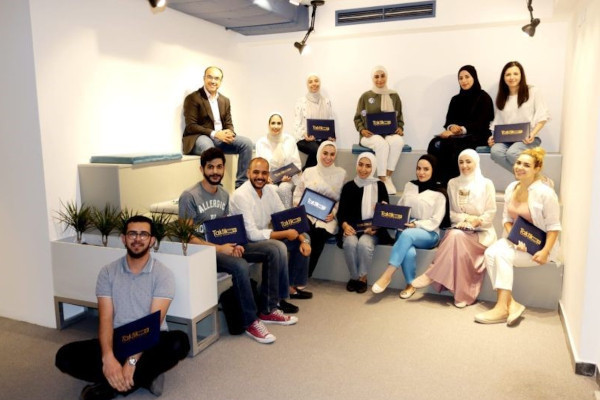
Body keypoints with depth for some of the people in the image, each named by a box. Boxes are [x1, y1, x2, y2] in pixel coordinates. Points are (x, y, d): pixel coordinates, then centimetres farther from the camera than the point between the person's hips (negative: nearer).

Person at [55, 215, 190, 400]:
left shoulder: (163, 274, -8)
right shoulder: (108, 272, 1)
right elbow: (106, 319, -8)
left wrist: (132, 361, -27)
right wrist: (108, 358, -26)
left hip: (151, 343, -2)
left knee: (179, 342, -34)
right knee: (65, 356, -19)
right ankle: (146, 376, -20)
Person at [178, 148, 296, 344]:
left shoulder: (224, 194, 11)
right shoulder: (189, 197, -12)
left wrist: (233, 244, -6)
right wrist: (219, 248, -22)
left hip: (224, 245, 8)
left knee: (272, 248, -6)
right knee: (240, 265, -35)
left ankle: (267, 310, 1)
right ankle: (250, 322, -15)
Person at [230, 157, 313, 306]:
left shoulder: (270, 190, 0)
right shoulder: (240, 196, -24)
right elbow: (252, 234, -28)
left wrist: (303, 240, -10)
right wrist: (286, 234, -22)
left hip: (263, 235, 9)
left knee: (304, 237, 7)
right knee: (279, 247, -33)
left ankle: (293, 285, 15)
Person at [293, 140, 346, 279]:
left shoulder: (341, 173, 9)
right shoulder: (308, 172, 12)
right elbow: (297, 195, 13)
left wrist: (334, 212, -11)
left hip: (328, 216, -1)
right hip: (307, 214, 1)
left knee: (320, 233, -33)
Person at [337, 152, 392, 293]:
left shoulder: (379, 186, 6)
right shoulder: (348, 186, 10)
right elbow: (341, 211, 6)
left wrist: (375, 227, -15)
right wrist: (345, 225, -15)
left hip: (372, 229, -1)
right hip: (352, 228, 1)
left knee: (364, 244, -32)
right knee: (350, 243, -31)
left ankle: (363, 277, -9)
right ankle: (353, 277, -8)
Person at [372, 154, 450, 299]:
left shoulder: (439, 193, 0)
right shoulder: (409, 185, 14)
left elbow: (435, 222, -6)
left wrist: (416, 224, -19)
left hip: (428, 234, -3)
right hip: (406, 230, 3)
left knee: (407, 234, -37)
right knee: (409, 252, -32)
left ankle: (387, 275, -34)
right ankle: (410, 285, -10)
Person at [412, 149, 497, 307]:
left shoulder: (486, 184, 1)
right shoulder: (453, 183, 9)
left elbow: (491, 213, -3)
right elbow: (449, 212, 7)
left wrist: (476, 221, -20)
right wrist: (465, 218, -11)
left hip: (481, 232, -2)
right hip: (459, 228, 3)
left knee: (457, 237, -34)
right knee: (455, 237, -34)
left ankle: (432, 274, -26)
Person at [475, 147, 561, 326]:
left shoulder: (545, 192, -17)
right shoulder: (511, 188, 2)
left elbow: (553, 227, -14)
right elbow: (507, 218, 6)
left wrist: (545, 251, -24)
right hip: (517, 240, 6)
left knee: (503, 255, -27)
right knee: (490, 253, -22)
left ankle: (502, 307, -22)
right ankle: (511, 303, -24)